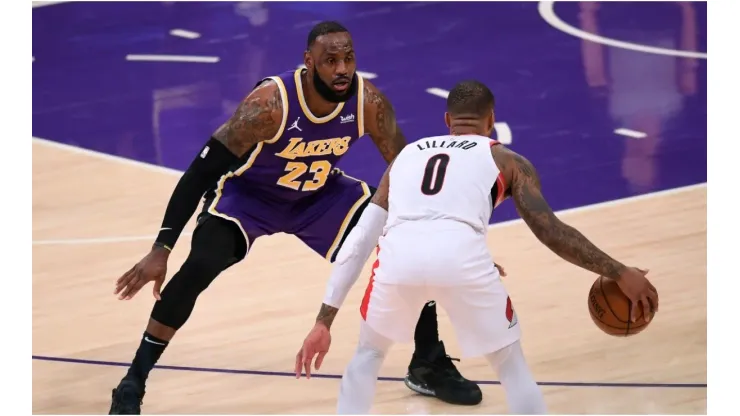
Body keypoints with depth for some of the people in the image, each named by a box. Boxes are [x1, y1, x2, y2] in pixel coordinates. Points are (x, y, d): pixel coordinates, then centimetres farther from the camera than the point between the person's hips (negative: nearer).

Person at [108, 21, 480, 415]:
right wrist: (161, 249, -35)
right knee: (199, 268, -29)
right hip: (246, 195, -4)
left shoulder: (369, 101, -23)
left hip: (321, 195, 5)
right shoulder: (269, 103, -36)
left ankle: (429, 364, 13)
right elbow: (202, 171, -31)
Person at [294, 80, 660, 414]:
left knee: (369, 353, 32)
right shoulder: (507, 161, 27)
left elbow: (357, 242, 31)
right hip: (461, 256, -2)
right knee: (511, 365, 23)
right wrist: (619, 274, 21)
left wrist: (324, 322, 30)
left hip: (398, 255, 2)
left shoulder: (405, 156, 35)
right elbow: (549, 230, 15)